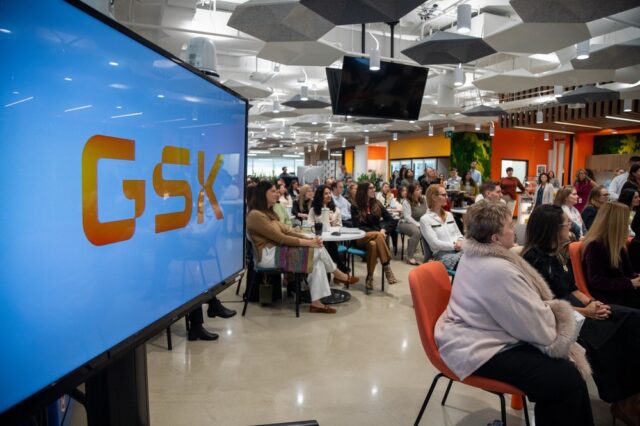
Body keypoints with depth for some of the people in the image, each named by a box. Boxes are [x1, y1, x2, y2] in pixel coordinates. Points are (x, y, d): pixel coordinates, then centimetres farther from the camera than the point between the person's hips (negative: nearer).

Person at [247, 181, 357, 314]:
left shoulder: (268, 213, 18)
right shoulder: (256, 215, -14)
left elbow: (286, 230, 11)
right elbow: (280, 238, -20)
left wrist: (309, 238, -4)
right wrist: (308, 242, -19)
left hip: (277, 251, 10)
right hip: (268, 255, -10)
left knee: (317, 260, -9)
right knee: (318, 250, -15)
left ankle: (316, 302, -10)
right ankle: (338, 274, 9)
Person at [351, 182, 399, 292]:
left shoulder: (377, 204, 11)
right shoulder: (355, 206, -1)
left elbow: (391, 220, 9)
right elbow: (357, 226, -10)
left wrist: (384, 230, -13)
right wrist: (377, 233, -21)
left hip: (374, 238, 3)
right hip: (361, 238, -3)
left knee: (373, 244, -36)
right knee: (378, 236, -35)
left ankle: (369, 278, -32)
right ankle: (387, 269, -37)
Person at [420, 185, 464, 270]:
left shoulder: (449, 214, 21)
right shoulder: (425, 219, -2)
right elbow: (435, 243, -10)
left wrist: (460, 242, -1)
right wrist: (454, 245, -14)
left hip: (459, 249, 7)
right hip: (442, 254, -6)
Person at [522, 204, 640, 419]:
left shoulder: (559, 252, 12)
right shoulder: (535, 259, -14)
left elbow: (571, 288, 16)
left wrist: (590, 302, -2)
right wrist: (584, 311, -18)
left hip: (570, 304, 9)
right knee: (608, 332, -27)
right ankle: (621, 400, -8)